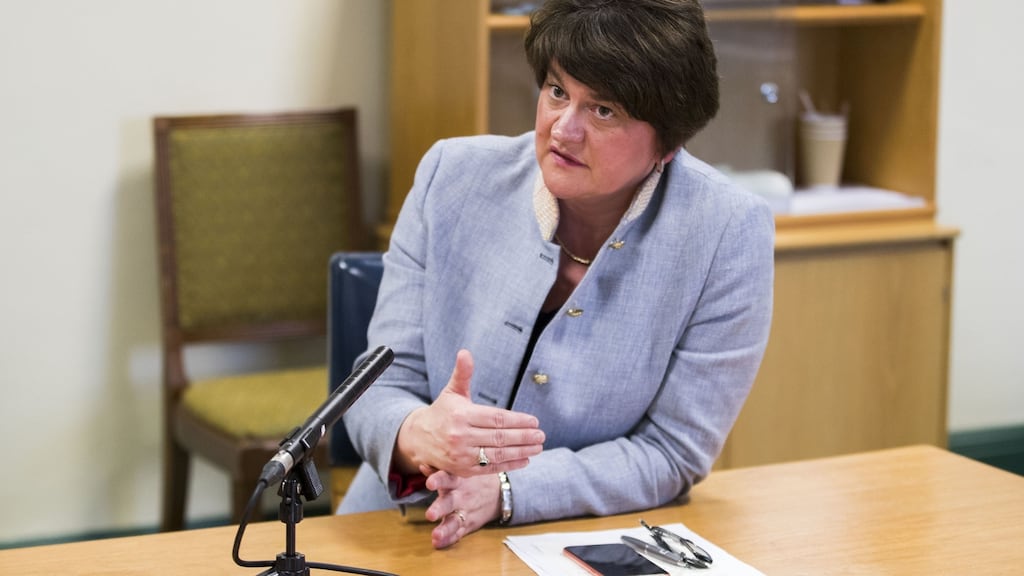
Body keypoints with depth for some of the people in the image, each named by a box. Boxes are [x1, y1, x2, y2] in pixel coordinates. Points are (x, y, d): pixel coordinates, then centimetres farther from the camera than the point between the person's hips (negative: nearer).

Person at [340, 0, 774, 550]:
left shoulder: (730, 234, -11)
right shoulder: (452, 178, -5)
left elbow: (672, 453, -8)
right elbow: (382, 388, -4)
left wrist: (502, 490, -21)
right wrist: (418, 438, -28)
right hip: (406, 540, 3)